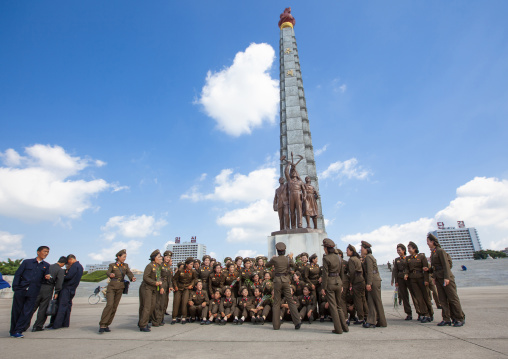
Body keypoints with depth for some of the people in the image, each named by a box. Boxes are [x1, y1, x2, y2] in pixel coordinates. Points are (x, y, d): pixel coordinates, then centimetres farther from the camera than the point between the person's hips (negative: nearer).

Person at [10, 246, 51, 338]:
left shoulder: (46, 265, 13)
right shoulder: (27, 262, 9)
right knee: (16, 311, 6)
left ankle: (18, 331, 8)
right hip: (21, 290, -1)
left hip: (33, 293, 1)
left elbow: (46, 276, 9)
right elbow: (17, 274, 6)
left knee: (27, 312, -2)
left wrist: (48, 277, -14)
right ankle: (13, 330, 22)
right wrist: (15, 287, -4)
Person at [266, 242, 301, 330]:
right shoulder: (288, 259, -3)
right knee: (290, 301, 8)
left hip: (277, 280, -1)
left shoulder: (274, 259, -8)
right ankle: (297, 321, 0)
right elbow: (293, 265, 17)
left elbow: (267, 265, 10)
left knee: (276, 303, 8)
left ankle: (276, 325, 11)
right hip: (285, 280, 1)